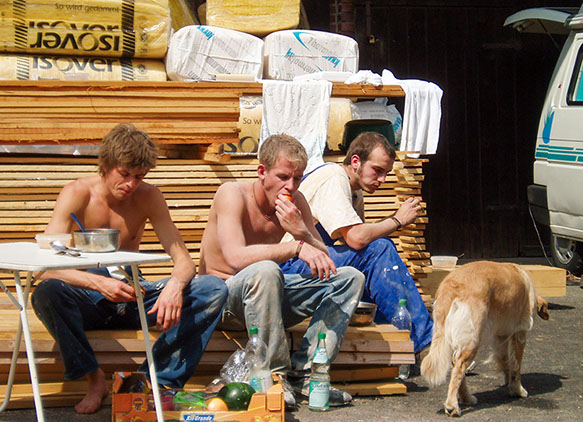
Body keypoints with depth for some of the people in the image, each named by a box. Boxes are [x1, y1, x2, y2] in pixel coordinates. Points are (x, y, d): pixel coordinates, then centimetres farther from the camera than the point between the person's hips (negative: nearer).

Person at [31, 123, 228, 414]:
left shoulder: (148, 197, -1)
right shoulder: (77, 194, -10)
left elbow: (183, 261, -4)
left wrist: (175, 284, -29)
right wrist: (99, 283, -36)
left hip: (132, 297, 3)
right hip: (89, 300, -3)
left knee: (214, 289, -18)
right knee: (46, 292, -37)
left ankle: (156, 377, -18)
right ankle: (94, 378, -18)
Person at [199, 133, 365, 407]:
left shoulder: (295, 202, 1)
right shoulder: (232, 194, -17)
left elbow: (323, 265, -1)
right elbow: (236, 258, -33)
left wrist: (301, 231, -20)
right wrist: (296, 247, -38)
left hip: (268, 297, 7)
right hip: (221, 297, -7)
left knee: (350, 278, -4)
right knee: (264, 270, -38)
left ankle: (302, 373, -17)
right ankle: (275, 375, -27)